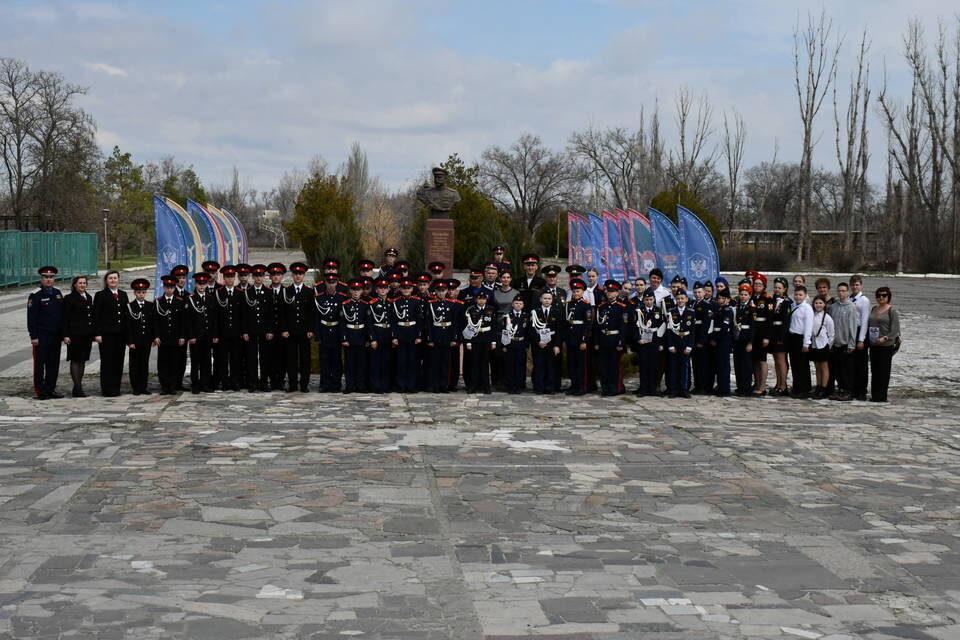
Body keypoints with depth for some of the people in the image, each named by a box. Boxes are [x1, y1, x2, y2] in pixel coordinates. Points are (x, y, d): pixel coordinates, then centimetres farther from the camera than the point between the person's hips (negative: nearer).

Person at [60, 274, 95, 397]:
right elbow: (64, 318, -8)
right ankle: (77, 388, -5)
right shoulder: (69, 298, -5)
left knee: (83, 360, 9)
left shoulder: (89, 297, 14)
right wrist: (65, 335, -14)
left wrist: (94, 333, 13)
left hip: (87, 334, 7)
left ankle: (78, 388, 15)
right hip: (75, 334, -7)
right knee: (75, 360, -4)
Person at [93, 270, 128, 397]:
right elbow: (96, 316, -4)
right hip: (106, 334, -5)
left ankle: (116, 388, 13)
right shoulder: (100, 295, 0)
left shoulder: (123, 295, 15)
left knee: (119, 361, 6)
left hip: (120, 334, 5)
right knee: (107, 362, -3)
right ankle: (107, 390, 1)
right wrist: (97, 334, -11)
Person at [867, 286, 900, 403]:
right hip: (873, 344, 6)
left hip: (886, 345, -6)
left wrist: (885, 338, -20)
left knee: (883, 371, -3)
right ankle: (874, 395, 15)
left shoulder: (892, 310, -5)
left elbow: (895, 329, -10)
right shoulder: (874, 309, 14)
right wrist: (868, 338, 11)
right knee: (874, 370, 9)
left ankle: (882, 396, 0)